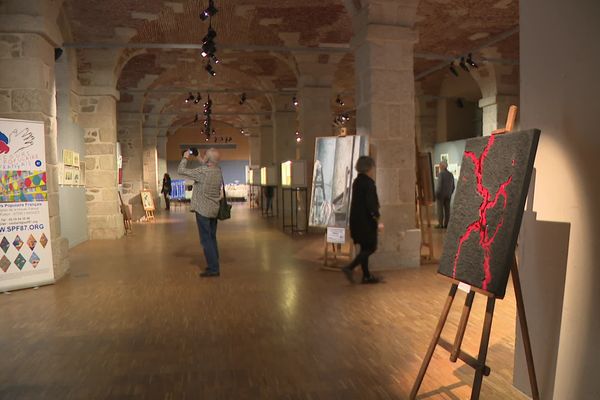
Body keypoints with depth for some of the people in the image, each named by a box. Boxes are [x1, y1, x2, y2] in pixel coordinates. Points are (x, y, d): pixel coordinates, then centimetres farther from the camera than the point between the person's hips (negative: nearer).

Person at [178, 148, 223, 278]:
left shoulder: (202, 172, -20)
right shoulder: (218, 171, 2)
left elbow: (181, 171, -14)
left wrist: (186, 158, 1)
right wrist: (194, 159, 17)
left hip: (203, 210, -7)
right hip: (214, 210, 7)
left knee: (206, 240, -2)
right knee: (212, 238, 15)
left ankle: (213, 268, -1)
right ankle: (214, 265, 22)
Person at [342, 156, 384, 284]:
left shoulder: (357, 181, 12)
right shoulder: (368, 182, -15)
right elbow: (371, 203, -20)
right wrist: (378, 221, -16)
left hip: (357, 220, 9)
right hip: (366, 221, -9)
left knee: (365, 248, 14)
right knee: (371, 247, 0)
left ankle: (366, 276, 18)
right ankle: (350, 268, -9)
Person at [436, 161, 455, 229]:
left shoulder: (441, 174, -14)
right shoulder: (451, 175, 6)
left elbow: (439, 186, -19)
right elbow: (453, 187, 8)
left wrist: (436, 195, -12)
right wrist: (450, 194, 19)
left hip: (441, 194, -6)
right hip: (448, 195, 6)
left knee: (440, 209, -2)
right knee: (447, 210, 7)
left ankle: (440, 225, -2)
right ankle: (446, 225, 6)